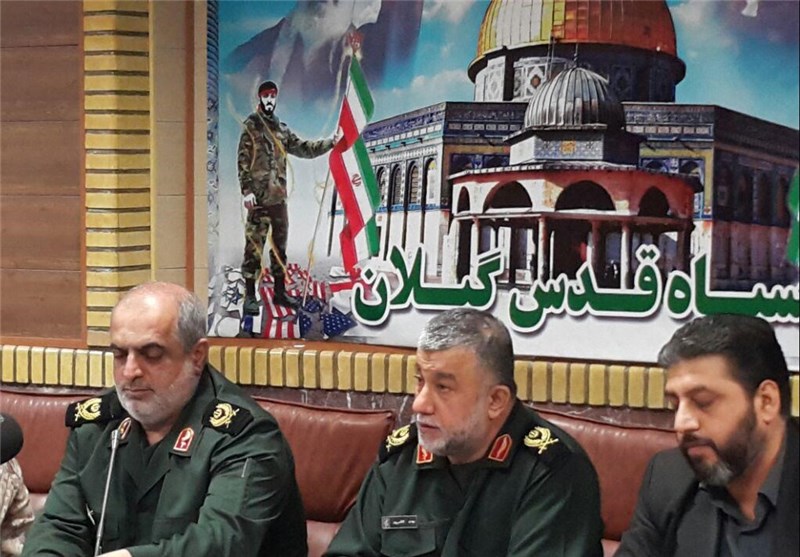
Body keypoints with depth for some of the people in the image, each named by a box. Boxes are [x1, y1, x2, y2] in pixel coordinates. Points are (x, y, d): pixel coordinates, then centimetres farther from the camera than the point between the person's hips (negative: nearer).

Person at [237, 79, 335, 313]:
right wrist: (247, 190, -15)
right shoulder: (251, 126, -2)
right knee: (254, 245, -7)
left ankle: (279, 291, 21)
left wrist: (330, 142, 13)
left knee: (279, 245, 12)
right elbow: (243, 160, -8)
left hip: (279, 197, 7)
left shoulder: (282, 129, 17)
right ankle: (250, 296, -4)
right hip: (259, 197, -7)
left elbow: (304, 149, 21)